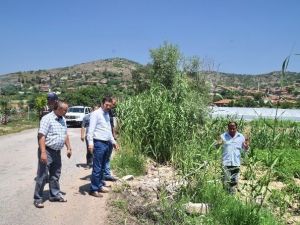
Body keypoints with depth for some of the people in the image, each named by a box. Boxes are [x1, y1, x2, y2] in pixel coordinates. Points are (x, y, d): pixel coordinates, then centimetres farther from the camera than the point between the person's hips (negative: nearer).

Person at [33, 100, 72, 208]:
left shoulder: (62, 119, 10)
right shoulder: (47, 119, -16)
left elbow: (65, 135, 19)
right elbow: (41, 136, -21)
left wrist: (68, 148, 16)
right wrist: (43, 152, -26)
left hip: (57, 152, 8)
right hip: (47, 151, -8)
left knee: (55, 174, 16)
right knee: (42, 175, -1)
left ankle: (55, 194, 29)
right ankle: (37, 198, 10)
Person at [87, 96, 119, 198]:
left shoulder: (107, 115, 17)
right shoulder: (96, 113, -8)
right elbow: (91, 129, -16)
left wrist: (113, 141, 21)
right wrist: (90, 143, -25)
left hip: (107, 144, 8)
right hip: (99, 143, -8)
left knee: (102, 167, 15)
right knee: (97, 168, -6)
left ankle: (100, 185, 25)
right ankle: (93, 189, 2)